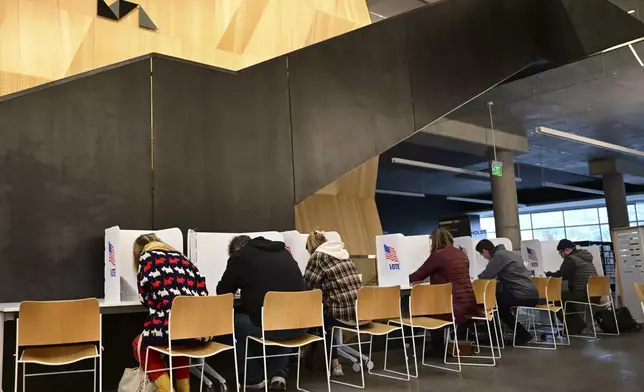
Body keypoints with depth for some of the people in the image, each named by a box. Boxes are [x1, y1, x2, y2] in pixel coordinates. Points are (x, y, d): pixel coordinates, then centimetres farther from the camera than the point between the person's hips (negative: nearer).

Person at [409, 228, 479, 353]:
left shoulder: (438, 255, -8)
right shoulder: (461, 254, 14)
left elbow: (420, 274, 1)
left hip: (454, 305, -7)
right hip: (469, 303, 7)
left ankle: (439, 350, 24)